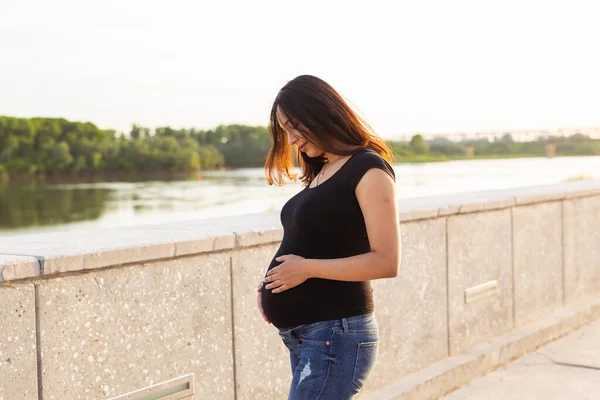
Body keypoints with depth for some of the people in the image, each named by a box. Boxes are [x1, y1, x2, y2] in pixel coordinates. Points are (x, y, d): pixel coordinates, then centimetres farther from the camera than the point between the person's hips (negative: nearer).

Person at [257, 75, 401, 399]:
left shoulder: (369, 170, -10)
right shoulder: (319, 173, 16)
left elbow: (386, 262, -16)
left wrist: (306, 269, -16)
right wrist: (270, 283, 2)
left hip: (336, 334, -8)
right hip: (301, 337, 8)